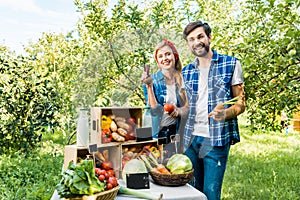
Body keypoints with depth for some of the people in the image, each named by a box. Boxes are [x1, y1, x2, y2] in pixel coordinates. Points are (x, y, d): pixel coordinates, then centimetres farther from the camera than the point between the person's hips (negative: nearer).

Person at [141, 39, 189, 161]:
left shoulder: (183, 79, 3)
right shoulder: (153, 80, -3)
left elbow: (188, 107, 5)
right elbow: (154, 110, -11)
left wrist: (178, 111, -16)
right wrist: (149, 86, -19)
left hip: (180, 132, 2)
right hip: (159, 133, -2)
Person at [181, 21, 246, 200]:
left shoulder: (231, 64, 0)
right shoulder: (186, 72, 12)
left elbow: (241, 103, -1)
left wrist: (225, 114, -22)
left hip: (216, 140, -4)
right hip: (190, 139, 4)